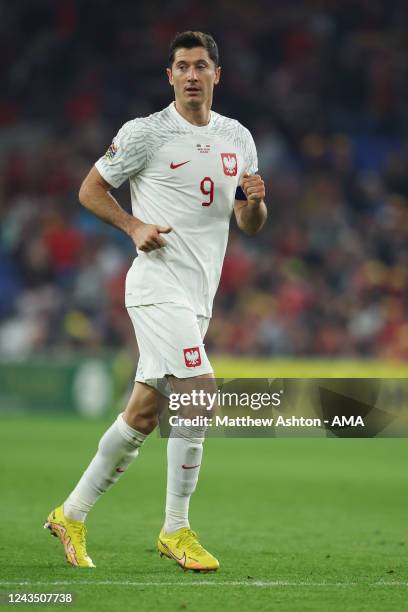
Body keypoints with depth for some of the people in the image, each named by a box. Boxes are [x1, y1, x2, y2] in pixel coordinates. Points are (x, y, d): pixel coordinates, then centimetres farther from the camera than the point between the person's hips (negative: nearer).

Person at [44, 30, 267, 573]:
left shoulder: (238, 139, 12)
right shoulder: (144, 133, -5)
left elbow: (250, 225, 16)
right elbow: (90, 189, 2)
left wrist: (255, 201, -7)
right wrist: (136, 226, -13)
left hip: (198, 296, 7)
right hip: (158, 286, -7)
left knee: (143, 415, 9)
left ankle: (72, 515, 21)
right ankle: (176, 530, -12)